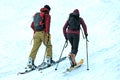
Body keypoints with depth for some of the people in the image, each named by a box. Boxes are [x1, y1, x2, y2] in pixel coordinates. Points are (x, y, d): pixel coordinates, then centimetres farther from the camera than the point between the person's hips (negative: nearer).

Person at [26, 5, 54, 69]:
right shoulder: (47, 15, 2)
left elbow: (32, 25, 22)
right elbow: (47, 24, -15)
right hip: (43, 33, -5)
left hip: (36, 33, 5)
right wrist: (47, 33, -18)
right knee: (48, 46, 13)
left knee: (35, 48, 0)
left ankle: (30, 62, -10)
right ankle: (49, 60, 11)